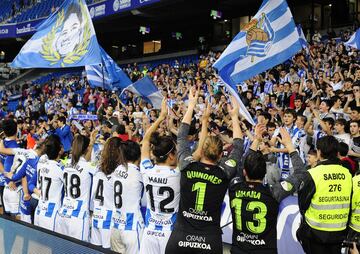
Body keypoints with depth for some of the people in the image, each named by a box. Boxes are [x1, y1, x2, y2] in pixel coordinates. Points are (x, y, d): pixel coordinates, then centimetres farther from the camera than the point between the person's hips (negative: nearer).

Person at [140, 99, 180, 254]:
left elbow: (146, 140, 9)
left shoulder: (147, 171, -6)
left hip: (150, 231, 4)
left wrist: (161, 116, 15)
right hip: (170, 233, -4)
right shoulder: (177, 175, -18)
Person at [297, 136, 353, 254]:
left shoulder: (312, 174, -18)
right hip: (340, 232, 4)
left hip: (316, 231, -4)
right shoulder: (347, 173, -5)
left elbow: (302, 204, -7)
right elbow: (350, 203, 6)